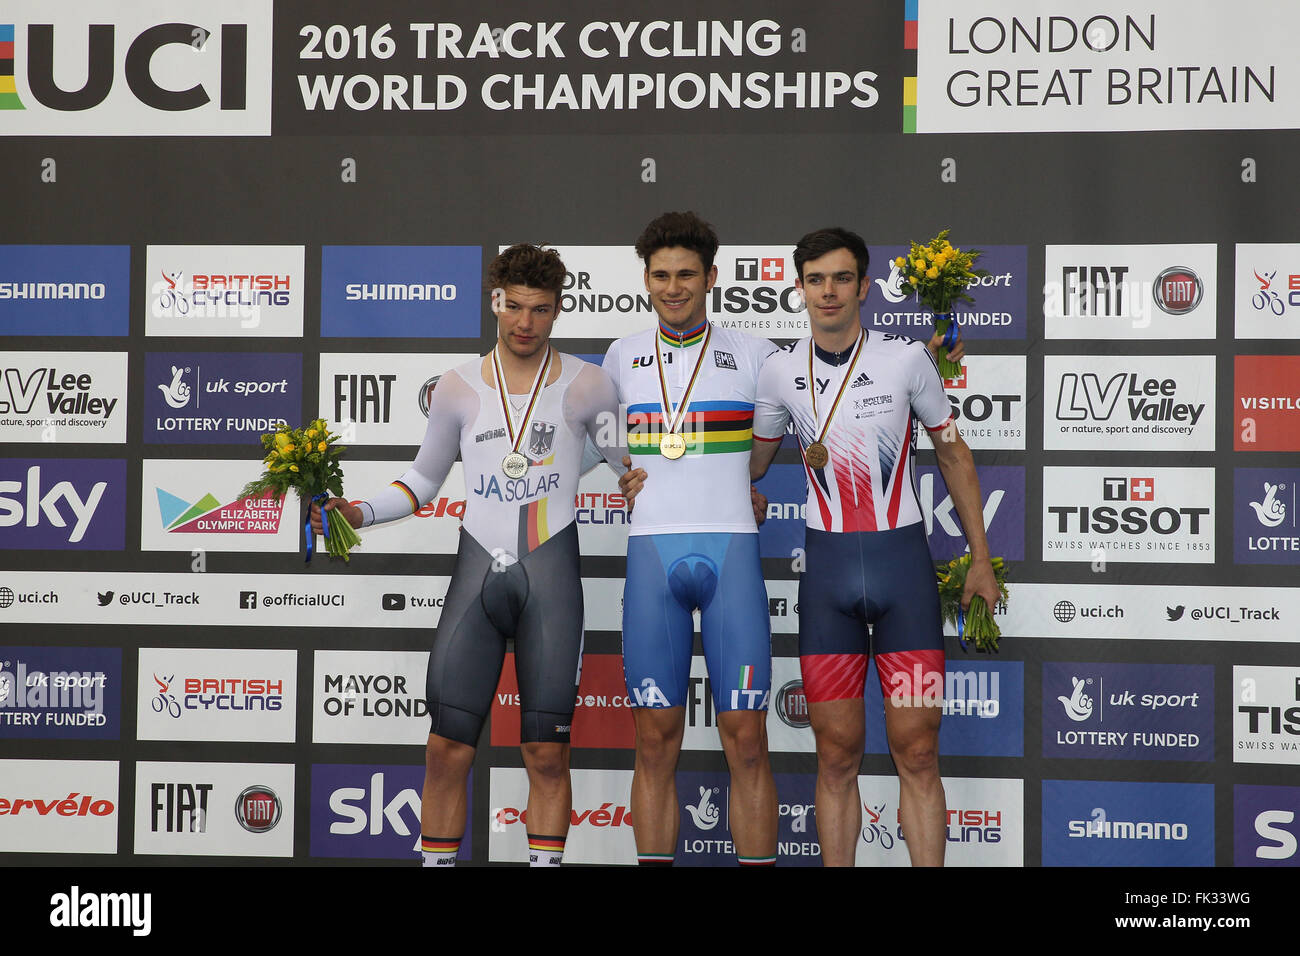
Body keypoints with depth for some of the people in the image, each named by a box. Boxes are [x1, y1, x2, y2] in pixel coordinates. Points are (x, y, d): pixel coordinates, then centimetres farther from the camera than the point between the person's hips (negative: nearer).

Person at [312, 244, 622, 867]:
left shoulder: (586, 387, 4)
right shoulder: (459, 388, 7)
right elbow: (424, 478, 18)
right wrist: (361, 513, 4)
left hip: (551, 579, -1)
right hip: (477, 574, 1)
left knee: (547, 753, 0)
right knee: (447, 749, -4)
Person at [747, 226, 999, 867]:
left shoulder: (907, 359, -2)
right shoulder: (780, 372, 4)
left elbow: (953, 454, 9)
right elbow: (750, 462, 19)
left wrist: (980, 560, 10)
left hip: (902, 557, -1)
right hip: (827, 565, 2)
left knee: (917, 751, -3)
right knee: (837, 753, 2)